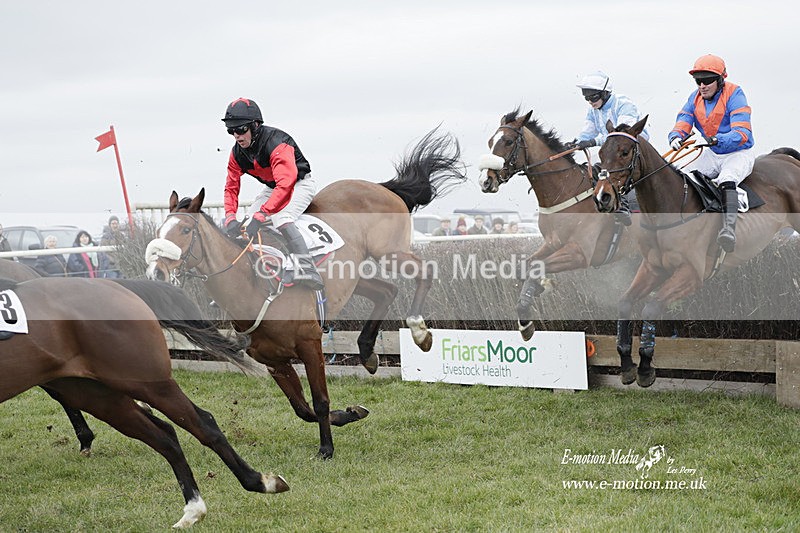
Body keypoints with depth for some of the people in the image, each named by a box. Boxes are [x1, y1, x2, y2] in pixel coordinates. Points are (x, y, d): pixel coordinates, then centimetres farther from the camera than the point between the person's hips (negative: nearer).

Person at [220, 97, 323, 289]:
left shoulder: (276, 143, -34)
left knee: (281, 219, -32)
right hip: (272, 187, 8)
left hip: (300, 183, -8)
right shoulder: (237, 153, -9)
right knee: (247, 222, -2)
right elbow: (231, 187, -5)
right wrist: (230, 218, -24)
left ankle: (308, 271, -37)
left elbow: (285, 185, -44)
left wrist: (260, 215, -50)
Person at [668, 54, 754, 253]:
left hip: (740, 153, -7)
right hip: (713, 154, 7)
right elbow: (682, 123, -6)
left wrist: (718, 140, -46)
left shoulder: (734, 94, -18)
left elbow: (742, 133, -27)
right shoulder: (695, 98, 0)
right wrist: (676, 137, -32)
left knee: (727, 179, -35)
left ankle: (729, 228, -48)